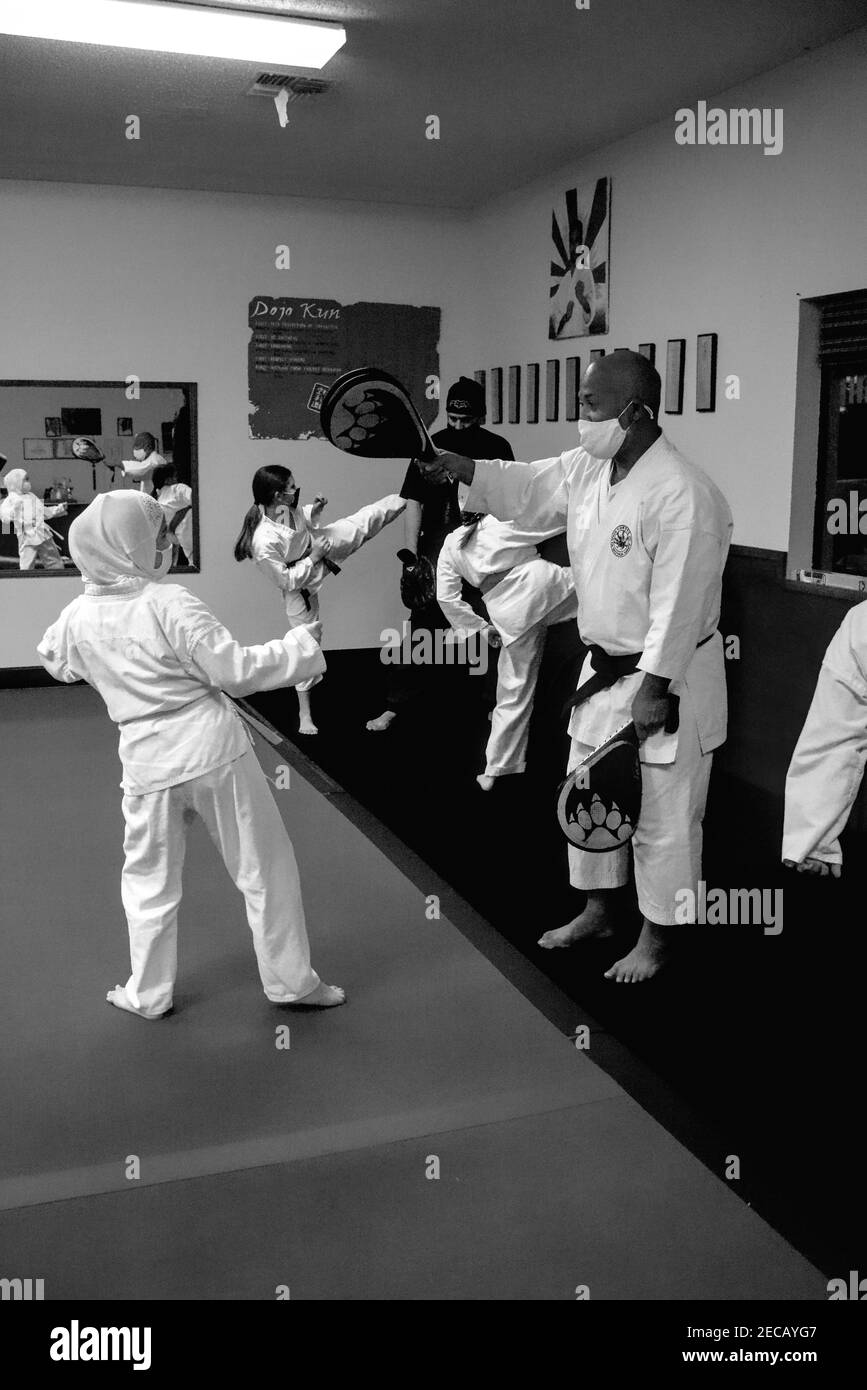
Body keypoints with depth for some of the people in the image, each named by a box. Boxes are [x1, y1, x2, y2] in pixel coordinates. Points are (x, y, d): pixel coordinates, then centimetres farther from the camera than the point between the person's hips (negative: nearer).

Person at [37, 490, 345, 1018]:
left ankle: (148, 994, 30)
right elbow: (236, 670, -15)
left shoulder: (79, 617, -1)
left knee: (150, 880, 20)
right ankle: (291, 980, 22)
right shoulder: (169, 603, -16)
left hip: (148, 761, 4)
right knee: (265, 867, 11)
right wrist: (302, 644, -5)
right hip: (214, 748, -3)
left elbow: (55, 661, 22)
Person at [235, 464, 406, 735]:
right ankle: (305, 715, 20)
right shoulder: (264, 542, -40)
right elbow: (287, 580, -30)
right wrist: (313, 558, -24)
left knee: (362, 523, 8)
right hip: (302, 587, -6)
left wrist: (313, 512, -13)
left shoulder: (284, 508, -19)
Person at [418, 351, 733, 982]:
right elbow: (527, 488, 8)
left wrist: (654, 689, -22)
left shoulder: (684, 495, -25)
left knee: (663, 817, 6)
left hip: (668, 677, -8)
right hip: (603, 668, 9)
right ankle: (597, 911, 40)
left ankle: (657, 939, 25)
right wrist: (459, 466, -10)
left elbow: (679, 601, -24)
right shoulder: (588, 467, 1)